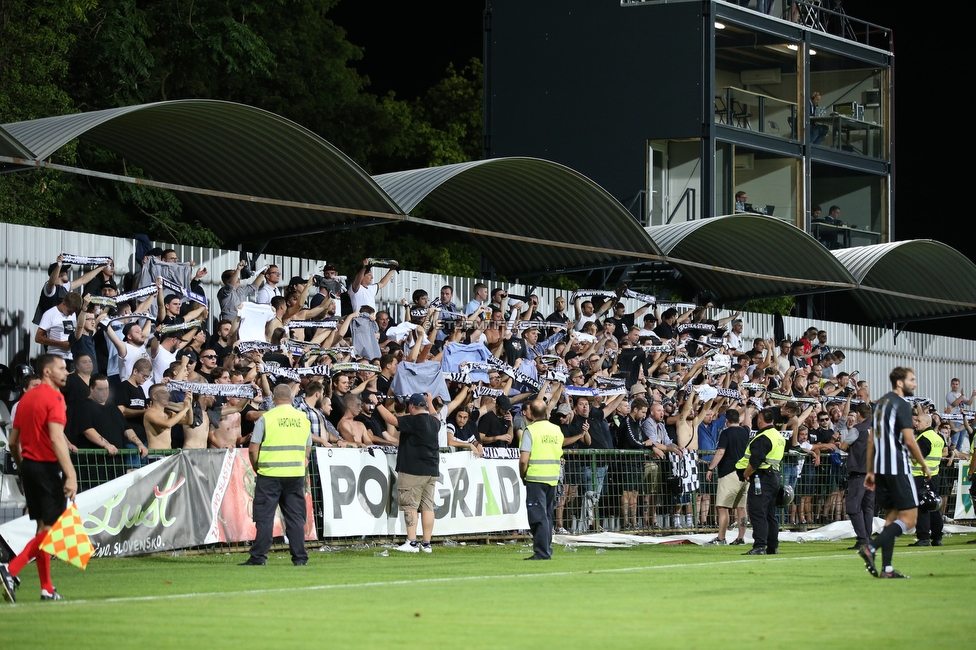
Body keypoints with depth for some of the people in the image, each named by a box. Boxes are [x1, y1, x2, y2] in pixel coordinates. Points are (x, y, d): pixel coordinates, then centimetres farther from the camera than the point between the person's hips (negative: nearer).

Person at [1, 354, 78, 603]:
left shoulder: (26, 398, 12)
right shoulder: (53, 397, -11)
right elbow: (56, 438, -23)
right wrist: (70, 475, -26)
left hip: (28, 465, 8)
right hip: (48, 468, -8)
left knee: (43, 527, 13)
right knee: (50, 529, -4)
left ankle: (47, 589, 15)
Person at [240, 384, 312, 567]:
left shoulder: (266, 418, -6)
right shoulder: (303, 418, 7)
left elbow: (253, 449, -6)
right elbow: (307, 449, 13)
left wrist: (257, 468, 8)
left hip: (270, 475, -3)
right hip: (296, 474, 3)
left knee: (264, 517, 1)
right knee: (295, 517, 7)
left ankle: (259, 557, 0)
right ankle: (300, 557, 6)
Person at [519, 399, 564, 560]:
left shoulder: (530, 430, -9)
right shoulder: (556, 429, 9)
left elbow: (524, 459, -15)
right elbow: (559, 454, 13)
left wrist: (523, 476, 0)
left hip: (536, 478, -6)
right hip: (553, 478, 6)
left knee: (538, 516, -4)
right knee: (548, 515, 15)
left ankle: (542, 552, -5)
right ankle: (547, 549, 18)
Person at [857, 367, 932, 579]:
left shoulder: (881, 403, 16)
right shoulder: (901, 405, -10)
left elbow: (872, 439, 17)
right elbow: (909, 440, -16)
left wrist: (870, 471, 20)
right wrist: (924, 465, -4)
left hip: (881, 467, 9)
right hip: (898, 467, -9)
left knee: (891, 516, 12)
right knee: (909, 517, -6)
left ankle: (886, 568, 7)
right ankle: (871, 548, -19)